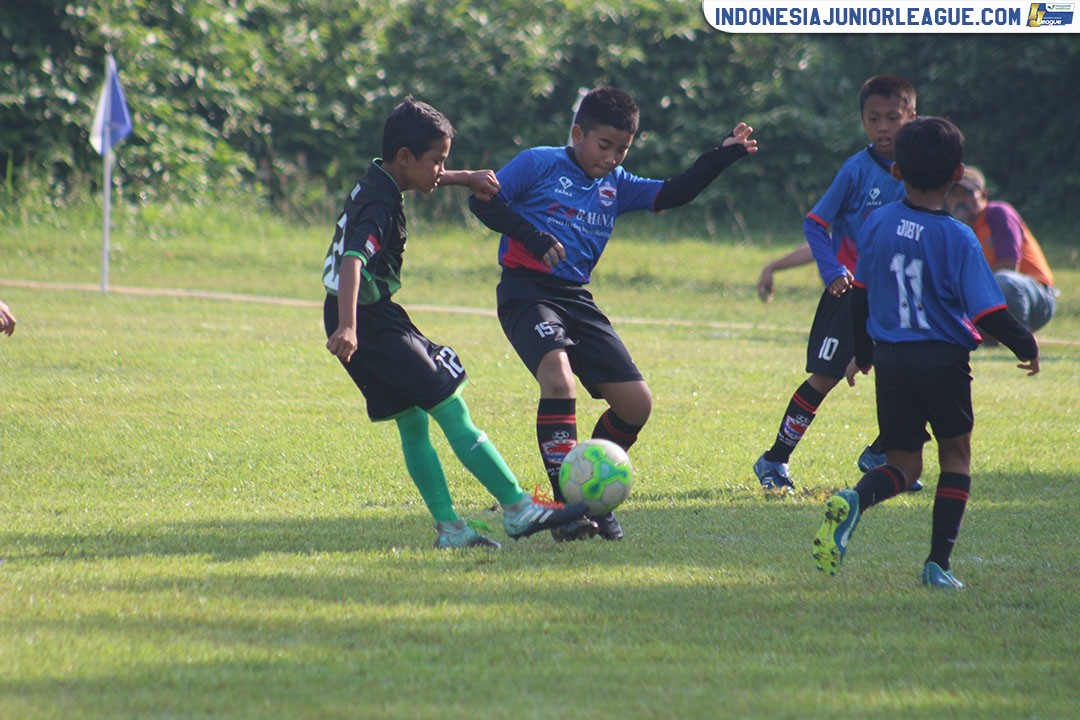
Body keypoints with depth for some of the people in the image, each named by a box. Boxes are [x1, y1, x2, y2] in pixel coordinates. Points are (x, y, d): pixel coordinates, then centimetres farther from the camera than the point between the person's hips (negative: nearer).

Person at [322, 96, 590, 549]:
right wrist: (347, 328, -50)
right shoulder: (380, 206, -22)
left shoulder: (378, 181, 9)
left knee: (412, 420, 11)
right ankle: (518, 510, -10)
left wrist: (467, 179, 22)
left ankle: (449, 528, 10)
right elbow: (352, 262, -37)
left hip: (367, 316, 11)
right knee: (451, 408, -10)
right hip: (369, 321, -11)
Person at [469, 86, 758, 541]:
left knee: (636, 402, 0)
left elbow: (672, 194, 16)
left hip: (576, 298, 7)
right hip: (526, 290, -7)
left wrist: (723, 155, 5)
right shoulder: (540, 163, 1)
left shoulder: (615, 185, 17)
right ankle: (566, 504, -30)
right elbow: (483, 199, -3)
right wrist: (534, 238, -14)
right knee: (558, 376, -32)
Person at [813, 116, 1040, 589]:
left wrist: (862, 353, 25)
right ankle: (938, 564, 8)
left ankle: (854, 501, -22)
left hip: (890, 359, 3)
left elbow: (859, 296, 10)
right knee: (955, 456, 16)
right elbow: (988, 313, -14)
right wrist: (1026, 346, 4)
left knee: (903, 465, 12)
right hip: (943, 360, -3)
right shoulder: (957, 238, -13)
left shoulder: (878, 225, 0)